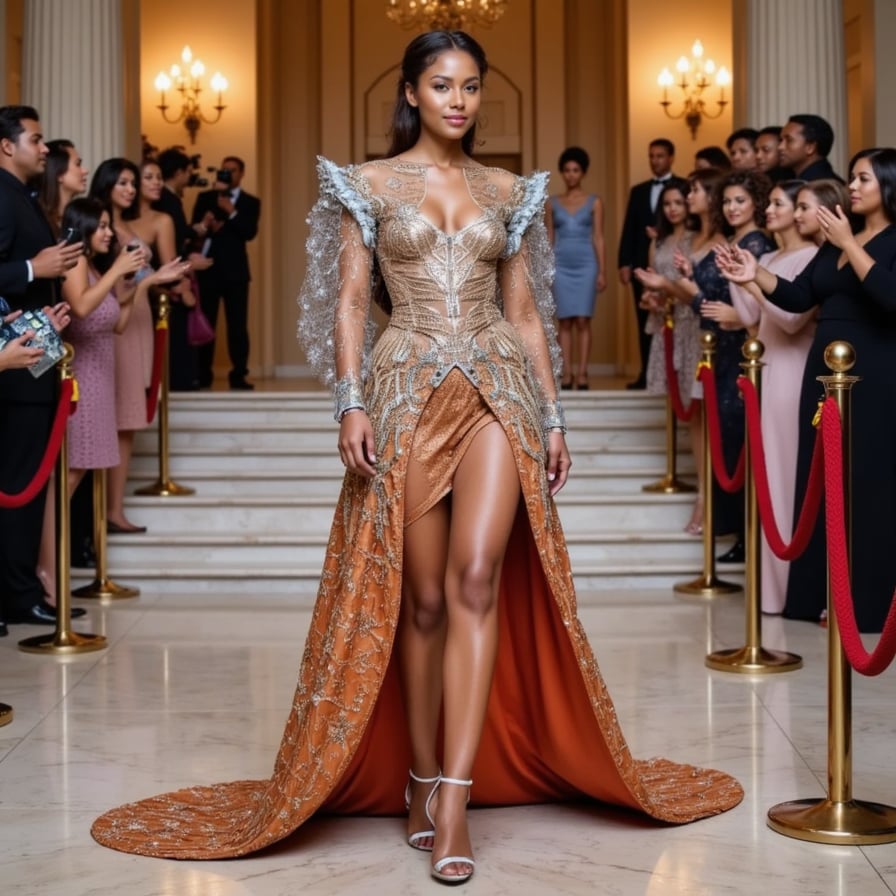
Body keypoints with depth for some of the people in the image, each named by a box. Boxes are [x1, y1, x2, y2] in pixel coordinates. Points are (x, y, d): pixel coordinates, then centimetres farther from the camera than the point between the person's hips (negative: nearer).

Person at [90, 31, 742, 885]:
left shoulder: (509, 192, 13)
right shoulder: (368, 185, 7)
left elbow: (526, 312, 13)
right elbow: (350, 303, 2)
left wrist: (552, 414, 8)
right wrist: (350, 400, -10)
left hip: (499, 390, 1)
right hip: (407, 393, -1)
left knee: (476, 578, -15)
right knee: (421, 598, 3)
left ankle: (455, 793, -13)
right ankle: (421, 779, 18)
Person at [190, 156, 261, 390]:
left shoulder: (251, 202, 8)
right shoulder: (205, 197, 11)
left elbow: (250, 232, -8)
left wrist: (231, 211, -18)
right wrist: (206, 227, -19)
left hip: (235, 270, 0)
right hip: (208, 269, 1)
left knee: (238, 325, -2)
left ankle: (238, 375, 2)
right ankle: (203, 375, 5)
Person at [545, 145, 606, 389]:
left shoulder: (594, 202, 5)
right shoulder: (552, 203, 9)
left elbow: (598, 238, 1)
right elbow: (548, 239, 9)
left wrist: (602, 271, -4)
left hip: (586, 265, -1)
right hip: (561, 266, 2)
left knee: (583, 321, -4)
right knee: (565, 322, 1)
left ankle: (582, 373, -1)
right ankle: (566, 374, 3)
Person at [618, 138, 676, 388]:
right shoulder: (638, 190, 17)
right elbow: (629, 229, 12)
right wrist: (624, 262, 3)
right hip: (642, 264, 4)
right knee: (644, 321, 4)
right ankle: (646, 374, 7)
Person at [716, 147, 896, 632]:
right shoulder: (836, 240, 15)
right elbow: (798, 297, 11)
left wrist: (849, 245, -22)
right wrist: (755, 275, -4)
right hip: (825, 372, 7)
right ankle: (824, 593, 17)